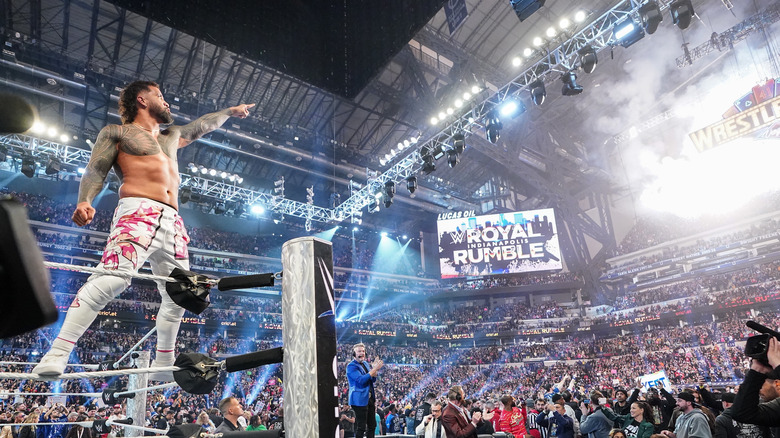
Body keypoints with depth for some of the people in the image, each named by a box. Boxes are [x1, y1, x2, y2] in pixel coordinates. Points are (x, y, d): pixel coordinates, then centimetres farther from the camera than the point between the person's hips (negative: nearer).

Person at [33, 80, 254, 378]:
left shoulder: (171, 136, 32)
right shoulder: (117, 132, 14)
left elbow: (201, 126, 47)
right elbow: (95, 171, 3)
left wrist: (230, 112, 57)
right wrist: (84, 201, -16)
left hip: (173, 222, 7)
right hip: (138, 213, -7)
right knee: (112, 278, -28)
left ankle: (163, 366, 16)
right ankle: (56, 356, -24)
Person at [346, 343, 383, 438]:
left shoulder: (365, 364, 14)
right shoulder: (351, 366, -12)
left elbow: (373, 380, 15)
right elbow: (361, 380, -23)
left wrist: (375, 368, -4)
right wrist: (374, 369, -22)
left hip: (370, 398, 8)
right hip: (360, 399, -8)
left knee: (372, 425, 13)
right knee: (361, 427, -5)